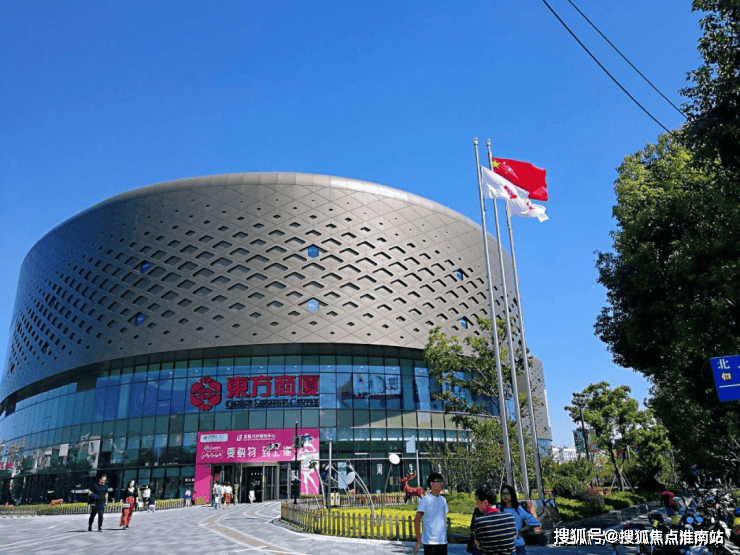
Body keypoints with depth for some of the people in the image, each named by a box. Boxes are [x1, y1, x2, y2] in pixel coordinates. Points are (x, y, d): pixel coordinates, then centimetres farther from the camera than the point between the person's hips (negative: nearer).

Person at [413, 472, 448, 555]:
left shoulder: (443, 500, 12)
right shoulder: (425, 500, -10)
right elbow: (416, 520, -14)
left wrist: (445, 536, 16)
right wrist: (419, 540, -16)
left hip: (443, 542, 6)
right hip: (430, 542, -6)